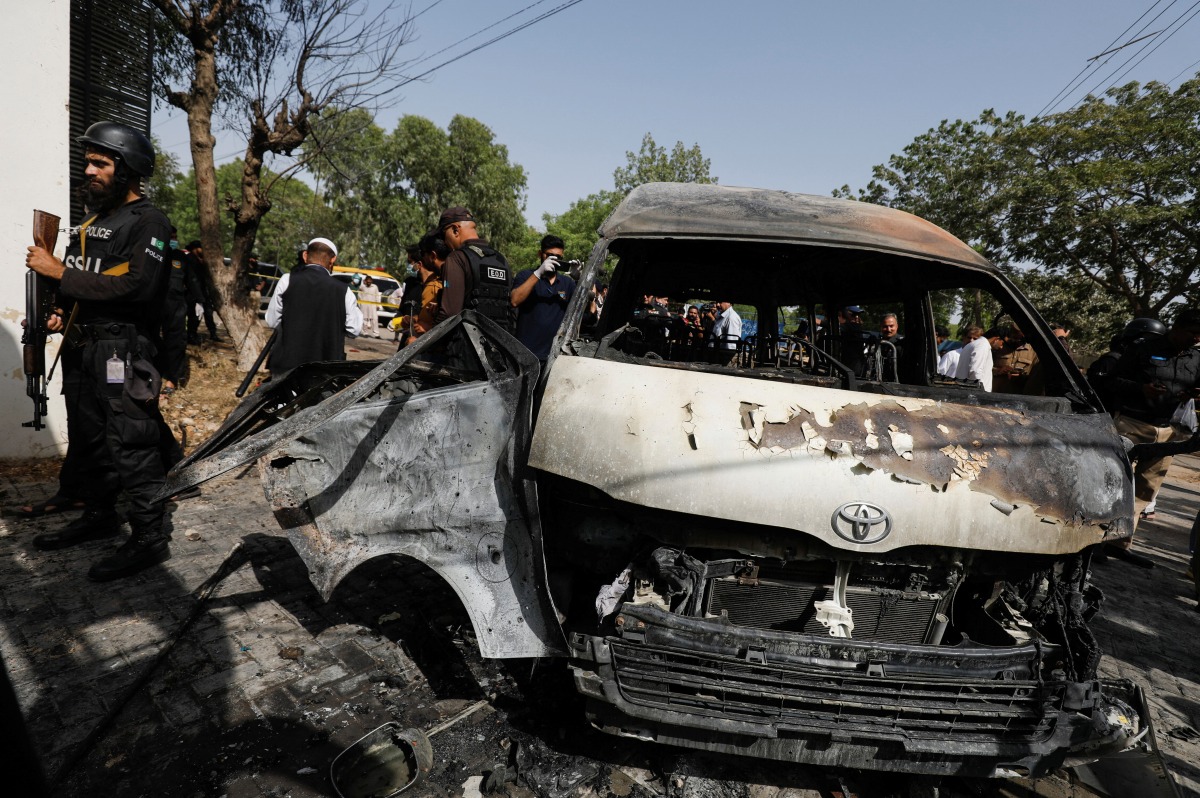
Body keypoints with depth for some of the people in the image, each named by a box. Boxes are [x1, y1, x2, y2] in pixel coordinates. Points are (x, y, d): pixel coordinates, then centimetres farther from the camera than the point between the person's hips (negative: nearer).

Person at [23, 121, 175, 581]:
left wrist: (62, 273, -17)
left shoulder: (148, 222, -8)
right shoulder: (94, 219, 19)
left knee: (130, 444, -8)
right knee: (90, 438, 17)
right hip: (85, 347, 9)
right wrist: (63, 313, 5)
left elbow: (135, 285, -22)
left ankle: (150, 539, -1)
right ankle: (100, 516, 32)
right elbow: (83, 281, 23)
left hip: (123, 349, -9)